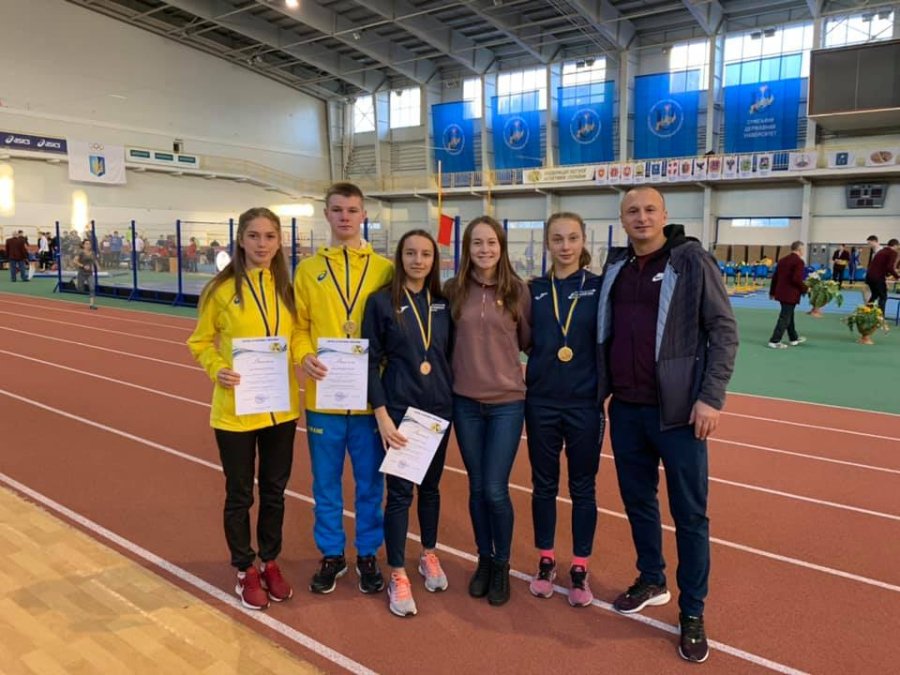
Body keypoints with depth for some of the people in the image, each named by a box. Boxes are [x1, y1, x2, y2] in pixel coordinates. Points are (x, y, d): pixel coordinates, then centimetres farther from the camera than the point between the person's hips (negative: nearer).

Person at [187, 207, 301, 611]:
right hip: (235, 410, -3)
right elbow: (201, 342, 0)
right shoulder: (222, 290, -9)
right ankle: (245, 571, 31)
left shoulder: (286, 288, 1)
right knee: (240, 495, 12)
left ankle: (270, 563, 37)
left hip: (281, 408, 4)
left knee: (274, 491, 17)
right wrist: (217, 370, -18)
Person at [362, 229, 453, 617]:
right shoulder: (382, 302, -8)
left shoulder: (443, 302, 4)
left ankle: (429, 556, 36)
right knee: (400, 492, 2)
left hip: (439, 409, 4)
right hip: (399, 410, -4)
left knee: (430, 486, 17)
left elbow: (450, 354, 10)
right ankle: (397, 576, 17)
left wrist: (453, 398, 6)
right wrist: (381, 414, -13)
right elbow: (371, 362, -8)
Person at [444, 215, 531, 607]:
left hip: (507, 403, -2)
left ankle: (502, 566, 22)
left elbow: (528, 341, 6)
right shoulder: (454, 291, -1)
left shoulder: (518, 291, -3)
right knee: (477, 488, 11)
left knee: (495, 490, -1)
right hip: (465, 402, 2)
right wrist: (468, 359, -3)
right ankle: (484, 560, 32)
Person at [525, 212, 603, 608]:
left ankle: (579, 569, 24)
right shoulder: (534, 290, 2)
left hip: (585, 402, -1)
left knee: (582, 487, 9)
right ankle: (545, 561, 29)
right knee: (544, 485, 12)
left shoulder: (600, 287, -3)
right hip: (541, 402, 2)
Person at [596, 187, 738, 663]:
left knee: (689, 512, 6)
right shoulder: (615, 266, 8)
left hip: (677, 410, -5)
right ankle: (651, 581, 38)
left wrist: (711, 397, -15)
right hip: (625, 409, 5)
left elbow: (724, 330, -9)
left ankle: (692, 612, 21)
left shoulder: (692, 261, -8)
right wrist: (602, 387, 10)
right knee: (637, 499, 17)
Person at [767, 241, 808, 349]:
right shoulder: (799, 261, -13)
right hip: (791, 294, -8)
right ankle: (775, 341, -3)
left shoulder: (782, 260, 10)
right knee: (785, 318, -2)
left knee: (789, 316, 20)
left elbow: (775, 277, 14)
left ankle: (794, 338, 32)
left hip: (781, 292, 8)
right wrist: (804, 289, -6)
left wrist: (772, 292, 21)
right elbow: (797, 279, -22)